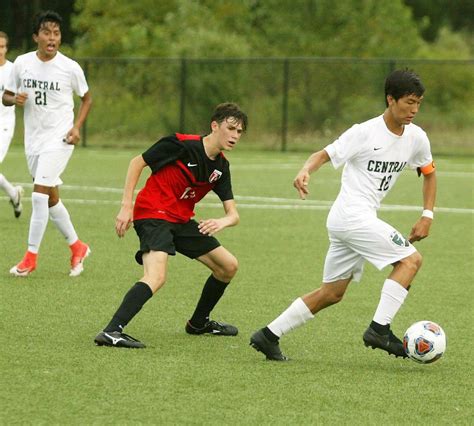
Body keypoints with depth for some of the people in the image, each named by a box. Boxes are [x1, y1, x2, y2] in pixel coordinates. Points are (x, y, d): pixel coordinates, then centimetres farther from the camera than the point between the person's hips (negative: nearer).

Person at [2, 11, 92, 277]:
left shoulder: (70, 68, -8)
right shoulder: (22, 64, 0)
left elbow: (87, 98, 6)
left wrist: (77, 127, -8)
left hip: (59, 138, -5)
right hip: (33, 139, 5)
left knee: (39, 194, -14)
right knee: (51, 198, 11)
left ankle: (31, 256, -7)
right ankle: (77, 247, 29)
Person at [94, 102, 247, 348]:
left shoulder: (221, 167, 6)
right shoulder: (181, 144, -15)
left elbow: (233, 215, 3)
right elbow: (137, 162, -8)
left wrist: (223, 222, -23)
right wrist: (126, 207, -13)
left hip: (181, 221, 8)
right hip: (153, 214, -8)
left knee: (228, 266, 13)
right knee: (156, 277, -31)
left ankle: (198, 323, 32)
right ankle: (111, 332, -40)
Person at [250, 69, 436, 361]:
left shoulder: (416, 138, 8)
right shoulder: (365, 133, -12)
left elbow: (429, 172, 23)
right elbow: (324, 155, -10)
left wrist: (427, 216, 13)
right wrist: (306, 171, -32)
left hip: (363, 219, 8)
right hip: (352, 214, -8)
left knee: (332, 293, 11)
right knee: (410, 260, -15)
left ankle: (269, 336, 14)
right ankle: (380, 329, -16)